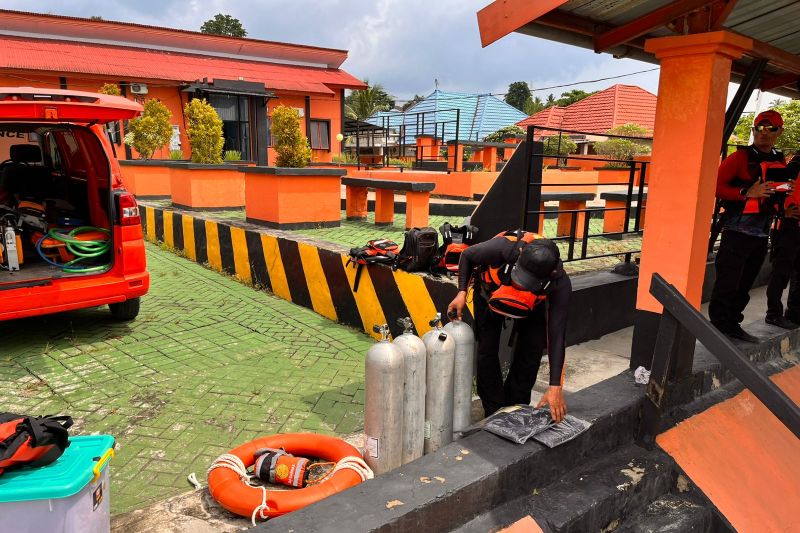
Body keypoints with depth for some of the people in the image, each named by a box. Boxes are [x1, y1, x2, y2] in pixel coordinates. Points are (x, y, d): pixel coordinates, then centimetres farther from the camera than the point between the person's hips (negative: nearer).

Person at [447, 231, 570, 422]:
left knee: (531, 352, -6)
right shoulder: (504, 248, -43)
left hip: (532, 303, 1)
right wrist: (462, 292, -30)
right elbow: (467, 255, -19)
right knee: (487, 351, -4)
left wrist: (555, 386, -37)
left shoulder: (560, 284, -39)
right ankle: (495, 413, 11)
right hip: (491, 292, 0)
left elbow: (556, 334, -34)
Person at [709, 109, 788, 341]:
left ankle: (732, 325, 27)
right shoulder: (740, 157, -8)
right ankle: (718, 327, 8)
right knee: (727, 284, -4)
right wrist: (747, 193, -24)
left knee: (744, 286, 15)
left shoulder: (780, 161, 13)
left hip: (762, 234, 7)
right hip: (737, 232, -7)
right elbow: (716, 187, -15)